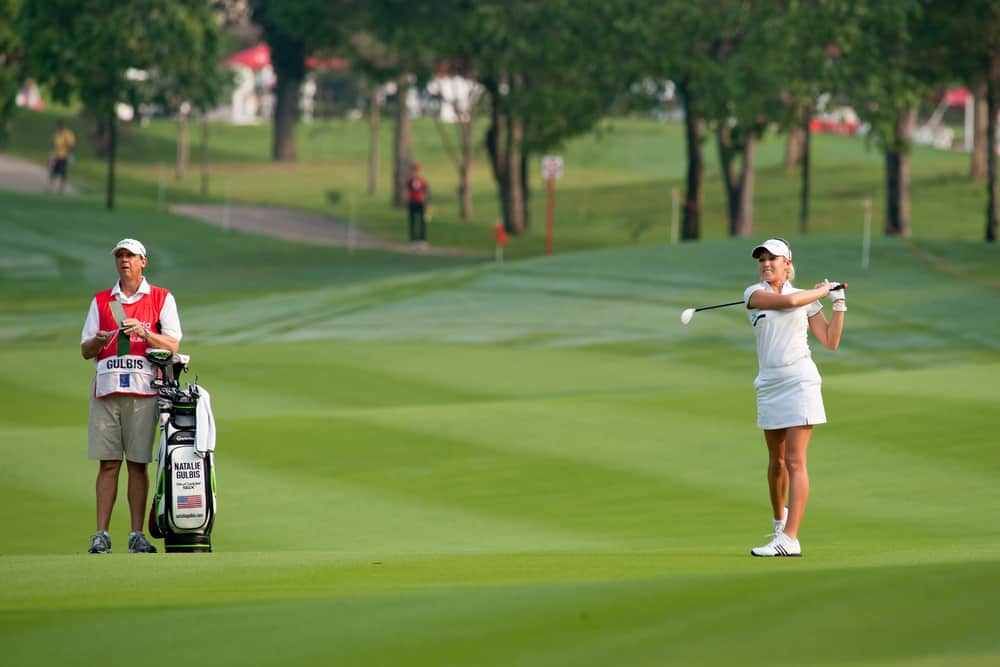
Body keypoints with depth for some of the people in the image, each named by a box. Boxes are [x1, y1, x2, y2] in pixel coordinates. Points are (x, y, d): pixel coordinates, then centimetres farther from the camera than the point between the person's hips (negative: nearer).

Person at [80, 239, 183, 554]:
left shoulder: (162, 299, 10)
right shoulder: (101, 301, 17)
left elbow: (172, 345, 1)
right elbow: (85, 350, 15)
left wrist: (144, 332, -15)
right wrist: (98, 340, -8)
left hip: (143, 390, -2)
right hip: (106, 388, 2)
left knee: (137, 464, -3)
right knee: (108, 463, -2)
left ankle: (137, 535, -1)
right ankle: (101, 535, -3)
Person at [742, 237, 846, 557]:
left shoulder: (807, 300, 6)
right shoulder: (754, 294, 2)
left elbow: (830, 341, 6)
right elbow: (787, 301, -16)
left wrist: (839, 305, 0)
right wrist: (821, 291, -4)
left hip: (800, 381, -2)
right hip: (769, 385, 2)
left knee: (795, 461, -9)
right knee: (776, 460, 12)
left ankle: (789, 539, -16)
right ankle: (779, 518, 38)